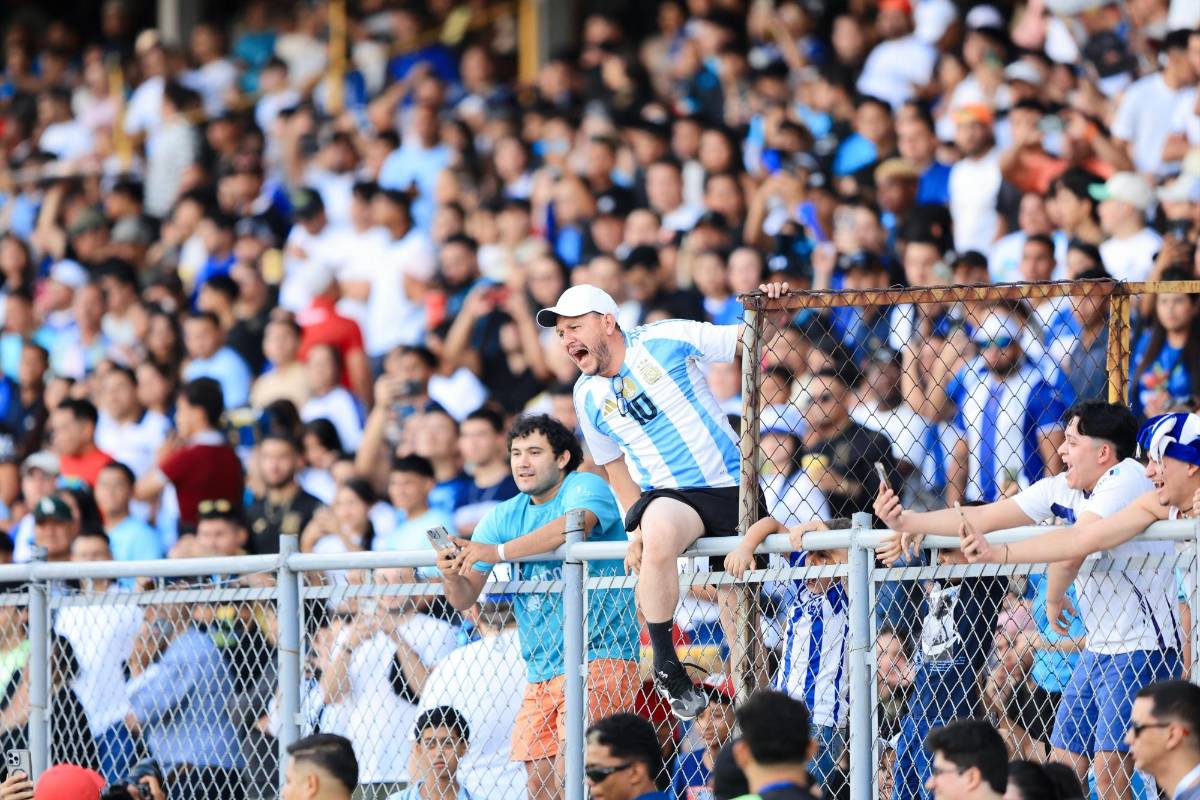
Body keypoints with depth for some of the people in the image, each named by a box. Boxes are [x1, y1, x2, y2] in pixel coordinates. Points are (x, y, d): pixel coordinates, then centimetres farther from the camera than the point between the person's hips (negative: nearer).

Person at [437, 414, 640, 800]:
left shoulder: (586, 487, -5)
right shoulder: (504, 517, 12)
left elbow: (572, 526, -30)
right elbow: (464, 598, 8)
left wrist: (497, 552, -36)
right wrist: (452, 576, -16)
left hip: (599, 656, -7)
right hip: (541, 671, 7)